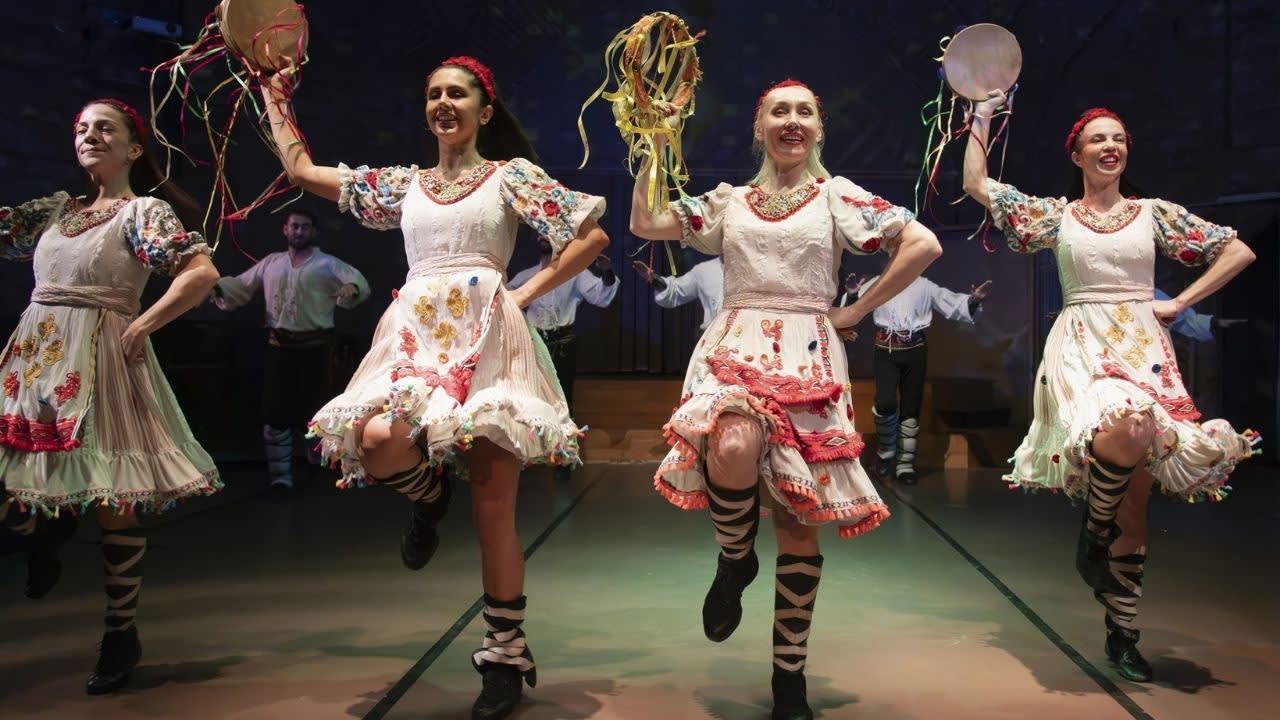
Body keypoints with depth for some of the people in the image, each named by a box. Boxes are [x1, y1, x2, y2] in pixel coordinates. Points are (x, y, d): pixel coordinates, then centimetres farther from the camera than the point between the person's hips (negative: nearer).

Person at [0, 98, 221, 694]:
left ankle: (121, 633, 12)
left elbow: (203, 273, -14)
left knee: (111, 500, -1)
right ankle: (50, 522, 37)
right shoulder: (54, 209, 16)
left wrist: (140, 327, -13)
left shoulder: (145, 211, -3)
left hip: (95, 360, -6)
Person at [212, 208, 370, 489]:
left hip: (314, 346, -3)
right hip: (278, 346, 3)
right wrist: (216, 287, -5)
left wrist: (352, 289, -34)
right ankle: (280, 474, 15)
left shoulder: (327, 264, 1)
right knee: (275, 411, 5)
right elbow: (240, 286, 14)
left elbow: (359, 282, -11)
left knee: (313, 409, 4)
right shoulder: (271, 263, 13)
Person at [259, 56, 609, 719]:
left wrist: (526, 293, -2)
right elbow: (300, 169, 23)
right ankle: (428, 494, 7)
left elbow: (593, 235, 2)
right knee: (378, 439, -30)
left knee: (493, 509, -5)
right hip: (415, 335, 3)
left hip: (485, 335, -3)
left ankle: (506, 653, 10)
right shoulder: (403, 183, 19)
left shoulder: (512, 174, 8)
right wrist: (273, 94, 29)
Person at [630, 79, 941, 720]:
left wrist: (856, 311, -2)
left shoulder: (837, 195, 8)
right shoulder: (728, 201, 15)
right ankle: (734, 559, -1)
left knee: (800, 517, -2)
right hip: (735, 347, 1)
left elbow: (924, 244, 0)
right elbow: (644, 224, 10)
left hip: (809, 356, 0)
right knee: (734, 447, -34)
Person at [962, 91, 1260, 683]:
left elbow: (1238, 252, 13)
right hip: (1082, 346, -2)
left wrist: (1179, 303, 4)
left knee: (1136, 492, -1)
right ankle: (1093, 535, -7)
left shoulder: (1154, 212, 12)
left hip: (1145, 349, 2)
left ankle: (1123, 633, 10)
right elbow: (976, 183, 6)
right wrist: (983, 114, 9)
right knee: (1129, 432, -36)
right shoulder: (1055, 215, 10)